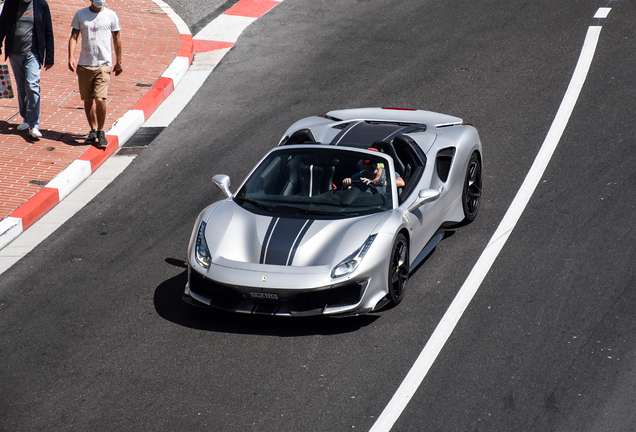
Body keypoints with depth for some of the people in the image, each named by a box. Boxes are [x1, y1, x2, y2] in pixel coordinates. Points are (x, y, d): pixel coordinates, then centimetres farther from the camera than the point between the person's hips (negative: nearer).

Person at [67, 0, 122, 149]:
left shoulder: (111, 15, 4)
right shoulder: (80, 14, 7)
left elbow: (117, 40, 12)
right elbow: (73, 37, 6)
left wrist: (118, 62, 14)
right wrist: (71, 58, -7)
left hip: (103, 65, -2)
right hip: (84, 64, 2)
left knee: (100, 100, -13)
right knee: (87, 100, 7)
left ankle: (101, 132, 3)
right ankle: (93, 131, 23)